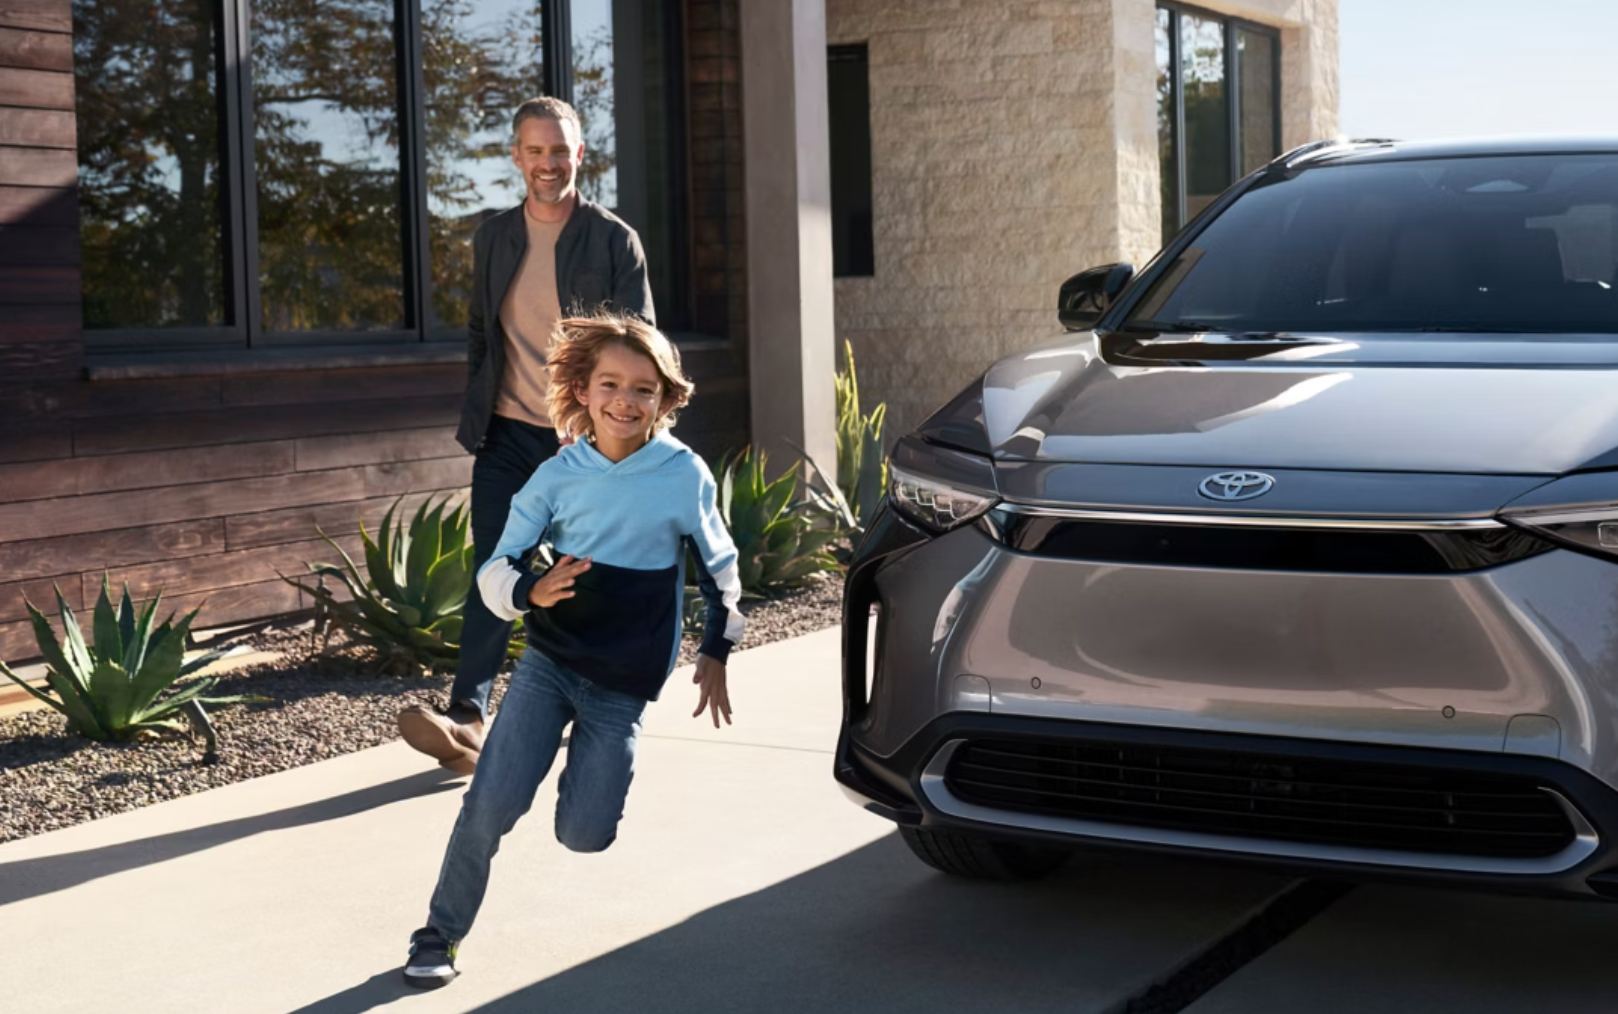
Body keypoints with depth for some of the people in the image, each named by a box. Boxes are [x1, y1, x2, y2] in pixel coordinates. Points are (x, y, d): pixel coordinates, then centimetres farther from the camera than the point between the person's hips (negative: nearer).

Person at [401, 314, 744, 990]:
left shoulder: (685, 475, -6)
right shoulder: (557, 478, -5)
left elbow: (720, 568, 9)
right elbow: (495, 569, 0)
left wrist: (715, 655, 11)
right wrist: (532, 592, -21)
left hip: (623, 687, 0)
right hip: (548, 663, 0)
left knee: (584, 834, -4)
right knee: (491, 805, -14)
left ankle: (587, 769, 31)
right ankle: (441, 932, 6)